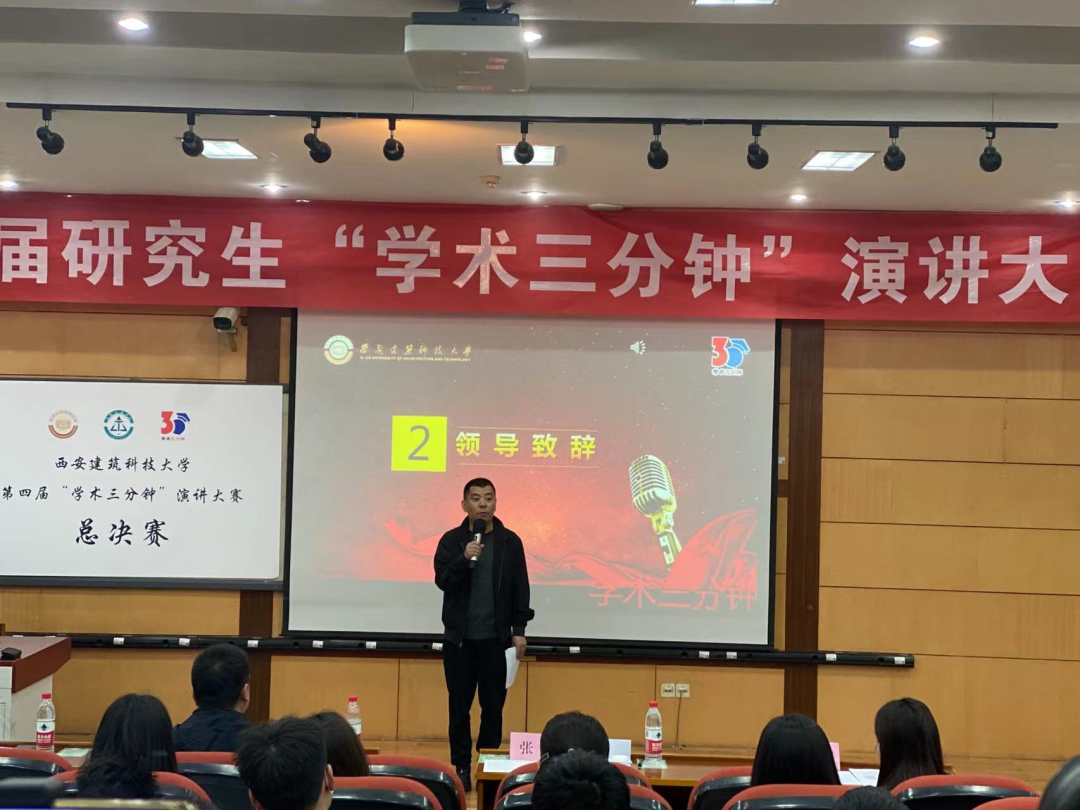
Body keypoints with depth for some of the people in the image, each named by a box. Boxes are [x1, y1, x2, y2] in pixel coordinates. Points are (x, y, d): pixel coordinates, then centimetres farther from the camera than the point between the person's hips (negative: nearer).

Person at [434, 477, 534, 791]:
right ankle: (461, 768, 11)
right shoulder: (451, 540, 1)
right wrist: (464, 559, -24)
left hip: (496, 638, 0)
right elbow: (442, 580, -8)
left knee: (493, 706, 4)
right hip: (459, 638, 0)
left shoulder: (510, 542, 2)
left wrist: (518, 630, -1)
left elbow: (520, 589, 3)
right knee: (459, 707, 4)